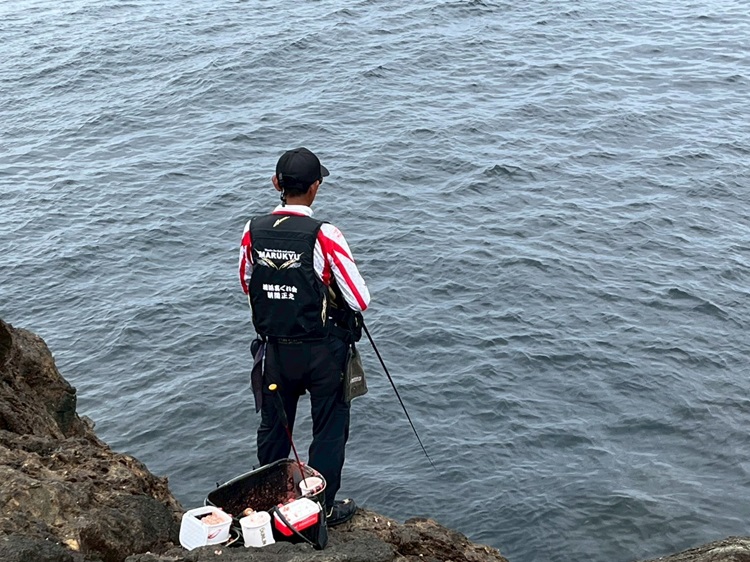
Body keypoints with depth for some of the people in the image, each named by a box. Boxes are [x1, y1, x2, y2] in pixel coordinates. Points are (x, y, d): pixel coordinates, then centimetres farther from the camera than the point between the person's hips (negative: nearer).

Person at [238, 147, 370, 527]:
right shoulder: (324, 236, -22)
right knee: (329, 429, 14)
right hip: (322, 350, -4)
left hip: (274, 349, 4)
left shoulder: (253, 231, -8)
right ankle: (323, 506, 24)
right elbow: (360, 300, -17)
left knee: (273, 427, 22)